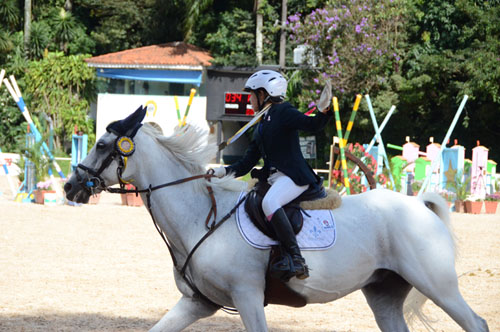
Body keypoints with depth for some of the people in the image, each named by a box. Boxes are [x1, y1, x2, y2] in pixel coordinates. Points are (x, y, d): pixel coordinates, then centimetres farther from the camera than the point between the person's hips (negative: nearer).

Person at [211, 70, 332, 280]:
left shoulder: (283, 112, -1)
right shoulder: (260, 128, 24)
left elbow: (312, 125, -16)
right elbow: (247, 163, 22)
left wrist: (324, 110, -36)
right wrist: (221, 173, 10)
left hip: (293, 177, -10)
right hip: (271, 179, 10)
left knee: (269, 202, -36)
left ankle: (297, 259, -43)